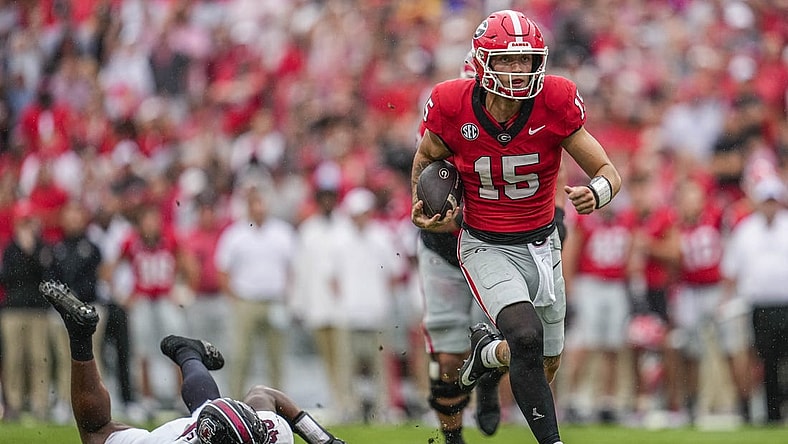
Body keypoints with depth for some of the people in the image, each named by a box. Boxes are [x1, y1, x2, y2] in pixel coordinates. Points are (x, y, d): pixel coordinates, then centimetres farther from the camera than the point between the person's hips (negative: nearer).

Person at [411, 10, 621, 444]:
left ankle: (485, 350, 47)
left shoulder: (555, 103, -17)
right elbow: (426, 157, 6)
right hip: (486, 247, -3)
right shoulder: (453, 106, -17)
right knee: (527, 337, -28)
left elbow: (608, 174, -10)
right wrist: (422, 206, -11)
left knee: (548, 363, 15)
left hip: (541, 243, 3)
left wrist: (595, 193, -33)